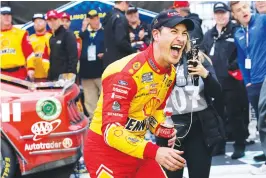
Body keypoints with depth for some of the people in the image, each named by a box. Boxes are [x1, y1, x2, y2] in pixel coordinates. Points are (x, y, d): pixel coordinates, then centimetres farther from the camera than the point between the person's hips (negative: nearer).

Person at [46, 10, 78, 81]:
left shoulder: (68, 35, -7)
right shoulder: (51, 38, 19)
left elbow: (73, 57, -15)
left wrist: (70, 75, -21)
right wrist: (50, 76, 14)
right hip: (54, 78, 8)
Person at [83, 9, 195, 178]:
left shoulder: (171, 72, 2)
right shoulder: (127, 73, -25)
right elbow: (111, 130, -30)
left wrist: (161, 128, -4)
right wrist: (154, 152, -39)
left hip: (137, 149, 8)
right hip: (105, 151, -8)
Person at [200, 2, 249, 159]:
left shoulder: (236, 31, -3)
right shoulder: (209, 35, 16)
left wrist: (235, 65, -21)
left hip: (231, 81, -6)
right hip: (213, 82, 6)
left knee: (235, 115, -2)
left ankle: (239, 147, 7)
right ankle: (219, 146, 23)